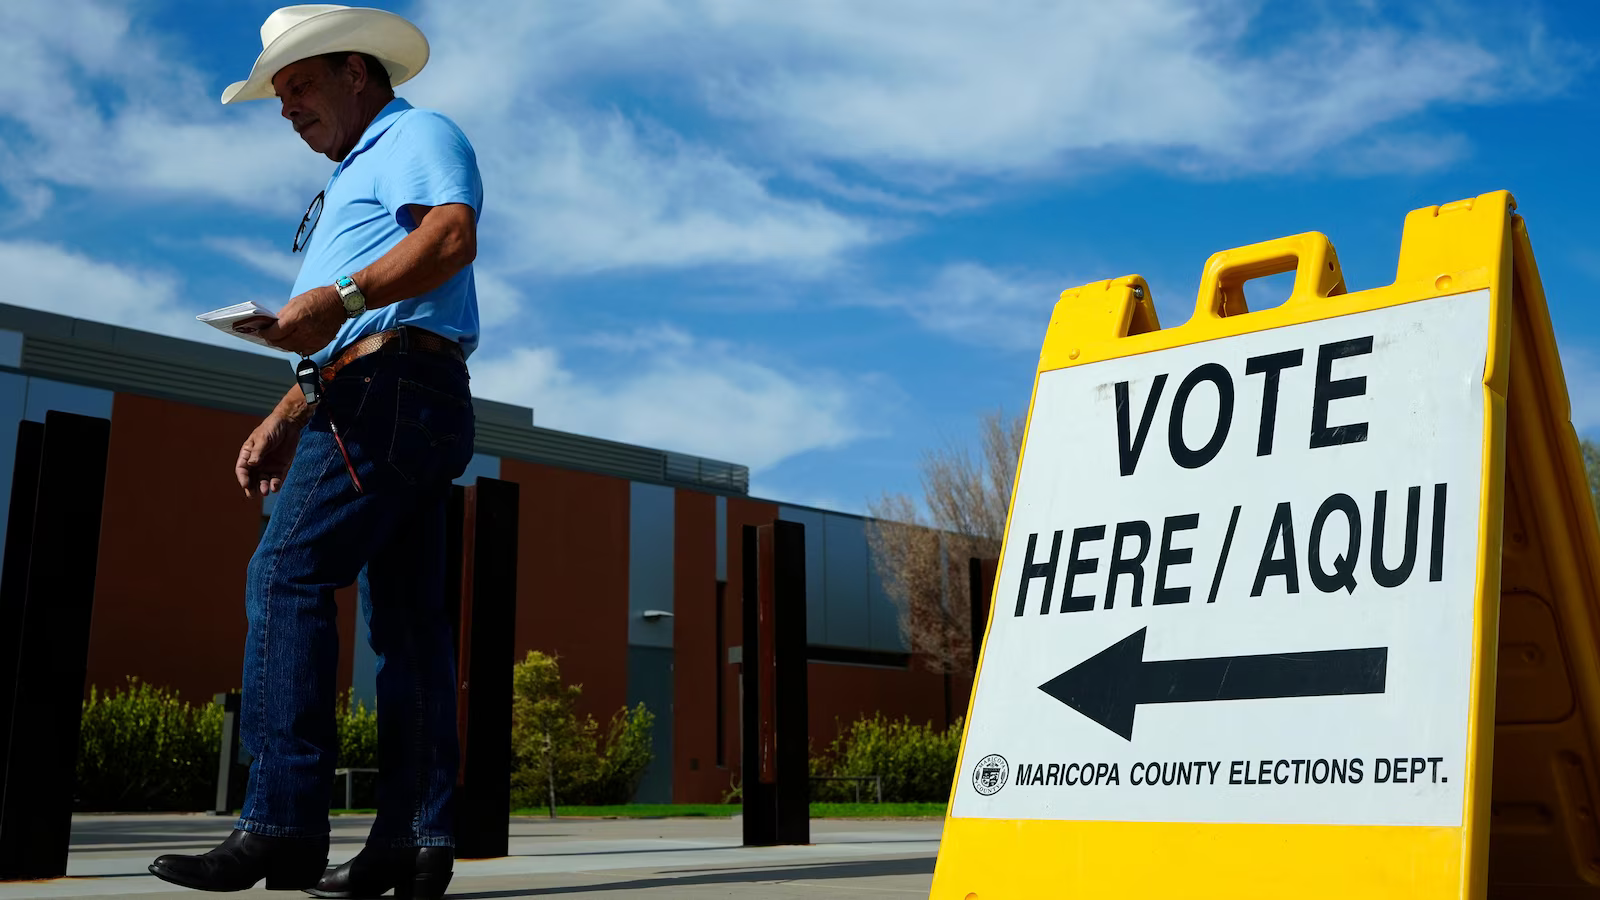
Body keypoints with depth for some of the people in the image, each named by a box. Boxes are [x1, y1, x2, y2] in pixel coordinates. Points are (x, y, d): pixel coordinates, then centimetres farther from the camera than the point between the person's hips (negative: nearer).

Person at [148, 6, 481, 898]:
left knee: (288, 577, -16)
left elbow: (453, 233, -18)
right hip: (408, 406, 10)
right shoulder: (352, 184, 34)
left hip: (390, 389, -10)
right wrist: (284, 422, 22)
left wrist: (341, 295, -29)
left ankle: (282, 826, -19)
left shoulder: (416, 134, 5)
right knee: (408, 618, 2)